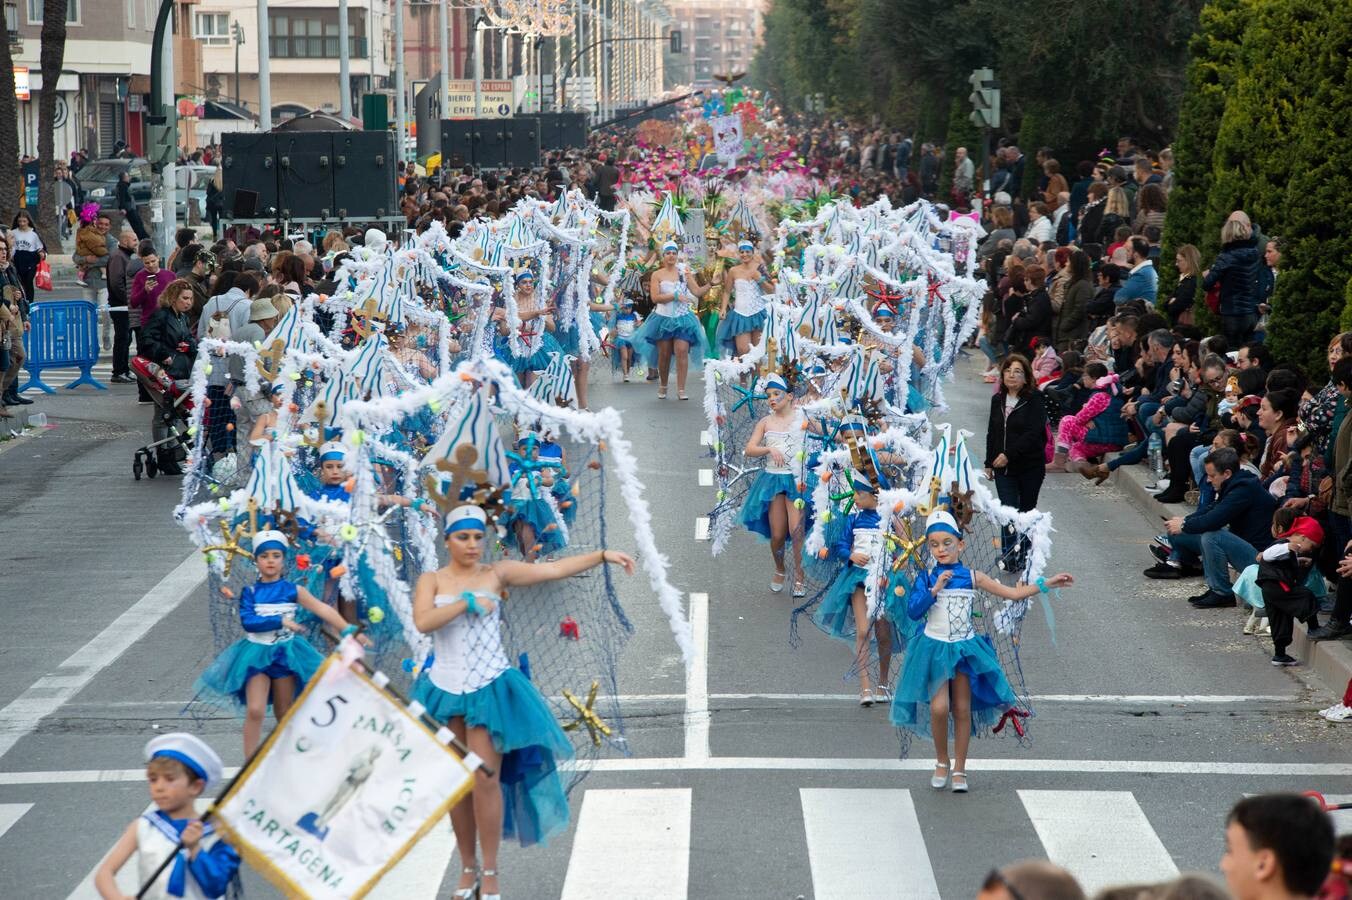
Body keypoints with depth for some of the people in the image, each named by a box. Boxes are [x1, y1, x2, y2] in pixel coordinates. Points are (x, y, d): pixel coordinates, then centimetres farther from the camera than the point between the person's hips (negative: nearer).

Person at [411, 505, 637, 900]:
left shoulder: (497, 573, 2)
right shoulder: (431, 580, 2)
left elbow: (554, 569, -3)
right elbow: (422, 621, -16)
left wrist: (603, 555, -9)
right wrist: (468, 602, -17)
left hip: (490, 689, -1)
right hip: (445, 690, 1)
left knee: (486, 779, -8)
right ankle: (468, 868, 20)